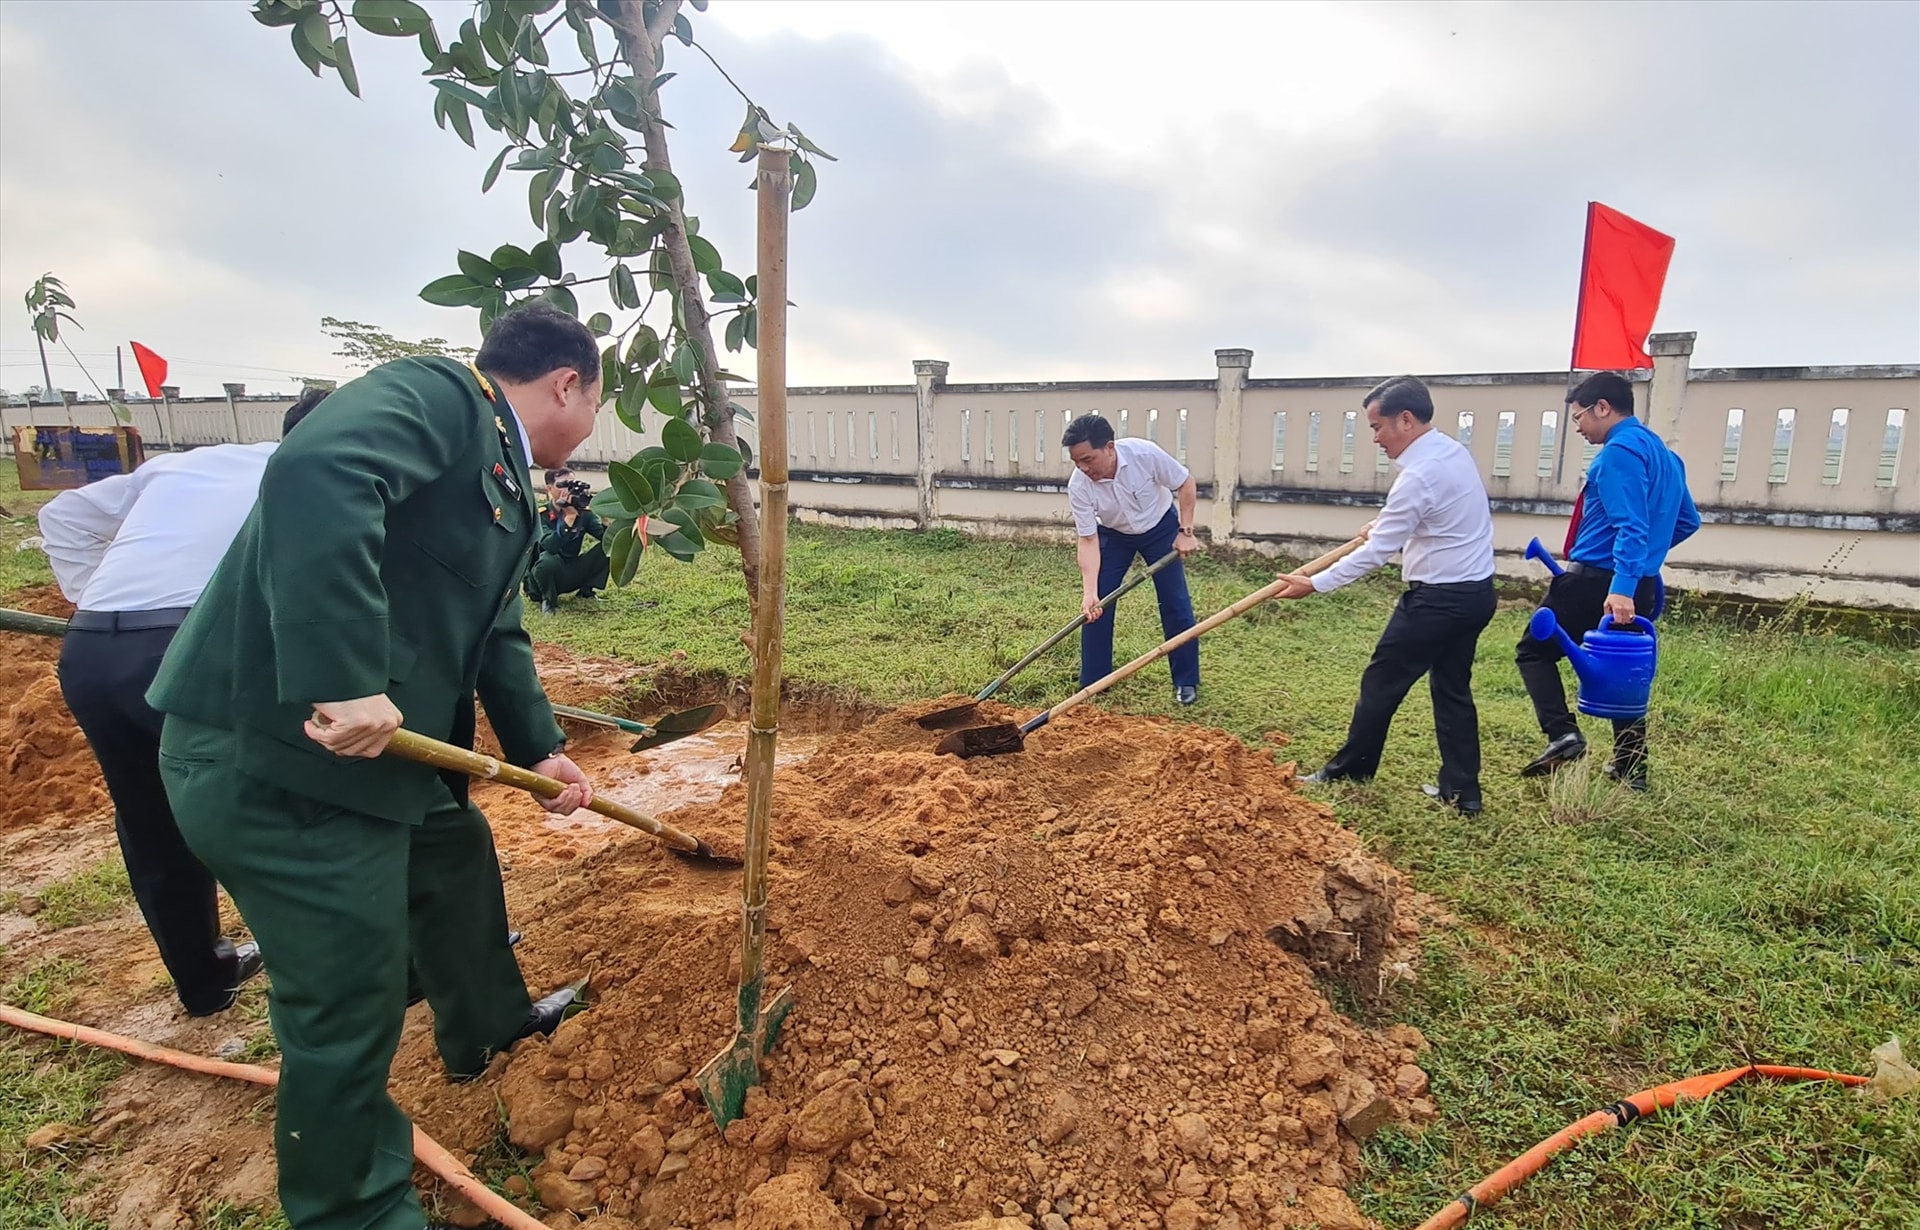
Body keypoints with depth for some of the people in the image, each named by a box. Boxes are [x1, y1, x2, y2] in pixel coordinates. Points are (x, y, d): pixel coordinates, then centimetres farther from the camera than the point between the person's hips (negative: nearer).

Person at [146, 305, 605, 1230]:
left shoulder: (500, 473, 16)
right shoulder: (439, 394, -15)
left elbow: (495, 630, 19)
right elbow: (317, 476, -35)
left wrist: (539, 748, 13)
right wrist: (343, 685, -37)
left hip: (376, 744, 11)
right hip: (270, 754, -11)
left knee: (458, 856, 29)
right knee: (349, 1003, 1)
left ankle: (487, 1026, 55)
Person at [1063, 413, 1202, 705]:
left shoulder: (1145, 454, -34)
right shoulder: (1078, 486, -30)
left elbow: (1185, 483, -17)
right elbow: (1088, 541, -26)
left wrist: (1186, 532, -18)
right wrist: (1089, 592, -37)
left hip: (1161, 528, -1)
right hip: (1114, 535, 1)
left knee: (1176, 603, -3)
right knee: (1096, 606, -6)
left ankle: (1186, 681, 11)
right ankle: (1092, 683, 7)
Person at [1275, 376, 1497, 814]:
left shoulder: (1420, 474, -22)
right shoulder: (1452, 450, 8)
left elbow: (1376, 552, -21)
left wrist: (1315, 584, -16)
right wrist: (1387, 522, 22)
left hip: (1438, 597, -9)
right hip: (1474, 590, 10)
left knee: (1382, 682, 4)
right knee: (1452, 688, 14)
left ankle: (1349, 769, 17)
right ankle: (1462, 789, 17)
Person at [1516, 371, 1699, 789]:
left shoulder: (1620, 451, -14)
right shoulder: (1662, 452, 17)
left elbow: (1630, 525, -24)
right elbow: (1688, 520, 25)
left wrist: (1620, 586, -30)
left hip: (1597, 581, -9)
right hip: (1639, 585, 9)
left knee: (1535, 651, 2)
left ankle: (1563, 734, -14)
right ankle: (1630, 769, 20)